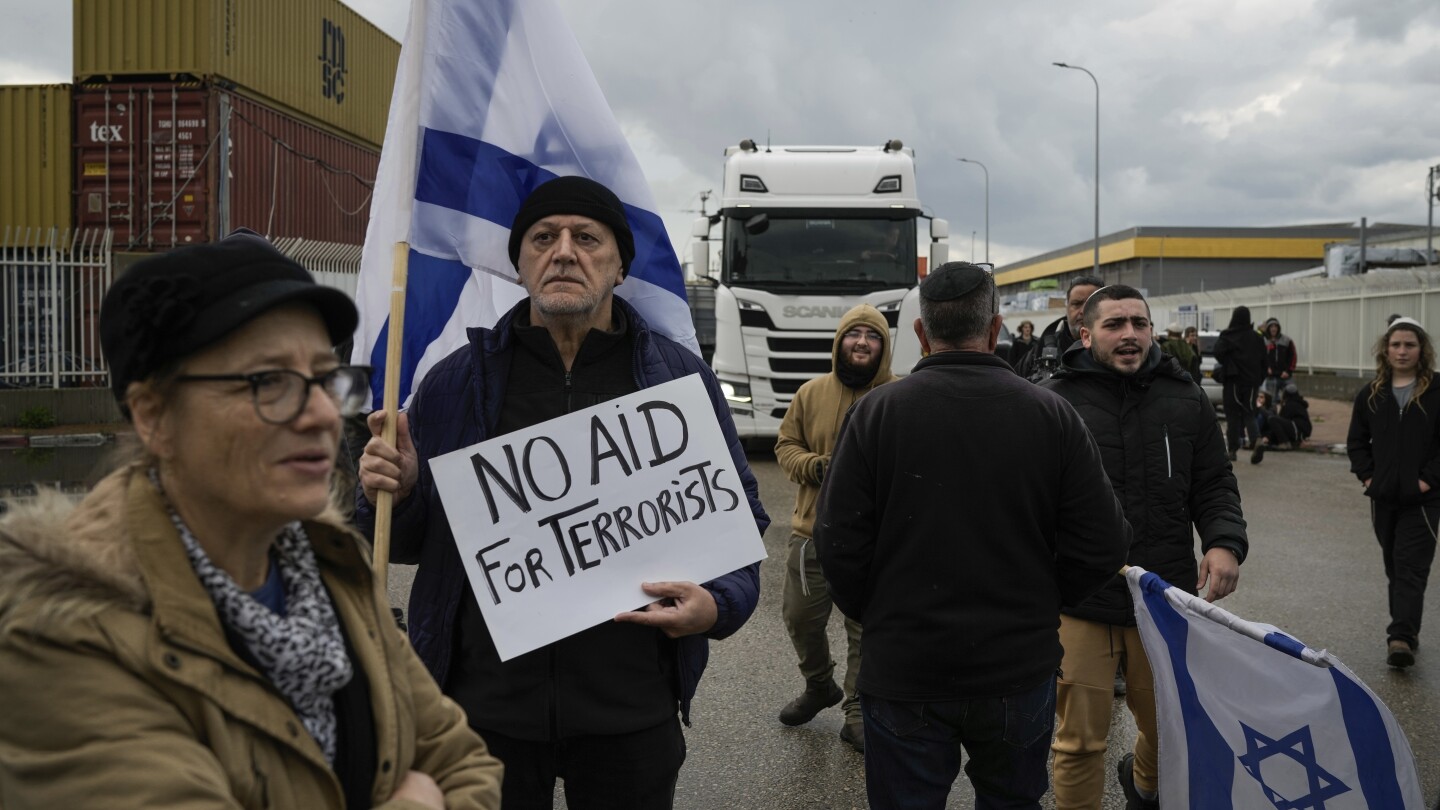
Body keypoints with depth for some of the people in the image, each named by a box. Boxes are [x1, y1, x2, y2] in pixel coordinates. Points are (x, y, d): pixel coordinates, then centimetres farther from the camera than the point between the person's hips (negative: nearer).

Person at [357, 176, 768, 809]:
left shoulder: (681, 377, 1)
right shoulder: (455, 382, 2)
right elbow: (409, 543, 10)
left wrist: (720, 604, -11)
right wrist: (391, 496, -12)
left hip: (631, 712, 0)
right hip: (483, 703, 1)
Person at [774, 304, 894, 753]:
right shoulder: (811, 393, 3)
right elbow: (786, 446, 8)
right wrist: (818, 466, -11)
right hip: (813, 531, 3)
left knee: (866, 630, 7)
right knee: (800, 617, 15)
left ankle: (858, 713, 24)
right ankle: (819, 684, 42)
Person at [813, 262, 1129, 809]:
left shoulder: (876, 411, -11)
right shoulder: (1052, 415, -6)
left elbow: (839, 540, -12)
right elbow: (1102, 545, -5)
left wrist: (875, 616, 5)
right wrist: (1040, 605, 11)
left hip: (903, 668, -1)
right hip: (1020, 665, 2)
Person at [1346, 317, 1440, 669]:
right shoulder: (1370, 394, 6)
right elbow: (1357, 441, 12)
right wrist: (1367, 475, 1)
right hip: (1383, 497, 4)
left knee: (1411, 568, -8)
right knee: (1394, 567, 14)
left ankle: (1400, 637, -13)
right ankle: (1406, 628, 26)